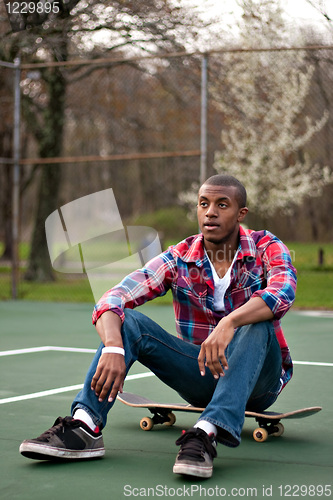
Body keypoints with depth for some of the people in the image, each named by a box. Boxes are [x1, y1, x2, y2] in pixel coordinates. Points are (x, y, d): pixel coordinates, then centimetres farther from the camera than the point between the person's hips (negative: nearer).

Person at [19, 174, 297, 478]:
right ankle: (85, 427, -33)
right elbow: (111, 301, -17)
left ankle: (206, 433, -47)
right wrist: (113, 349, -38)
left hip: (257, 378, -2)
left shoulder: (266, 248, -10)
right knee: (128, 321, -18)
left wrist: (229, 323, -51)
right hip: (200, 375, 2)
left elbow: (283, 291, -34)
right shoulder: (178, 259, -5)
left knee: (258, 326, -35)